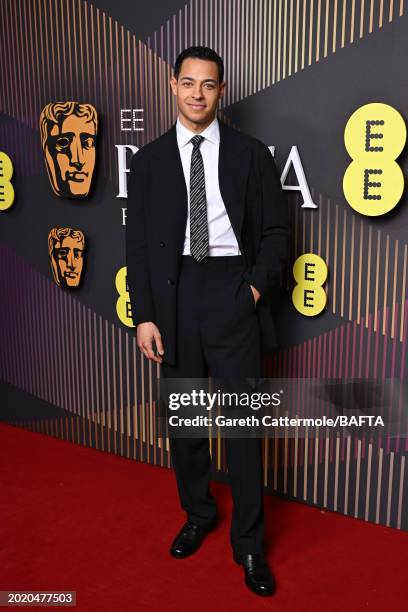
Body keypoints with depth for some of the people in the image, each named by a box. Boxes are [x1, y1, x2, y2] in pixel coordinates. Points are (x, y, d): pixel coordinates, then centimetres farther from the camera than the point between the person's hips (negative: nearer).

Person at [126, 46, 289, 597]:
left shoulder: (251, 154, 5)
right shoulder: (148, 160, 7)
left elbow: (276, 231, 6)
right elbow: (138, 242, 4)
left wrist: (258, 286, -7)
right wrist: (144, 315, -2)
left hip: (232, 294, -1)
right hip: (174, 296, 2)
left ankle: (249, 544, 18)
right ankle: (198, 515, 35)